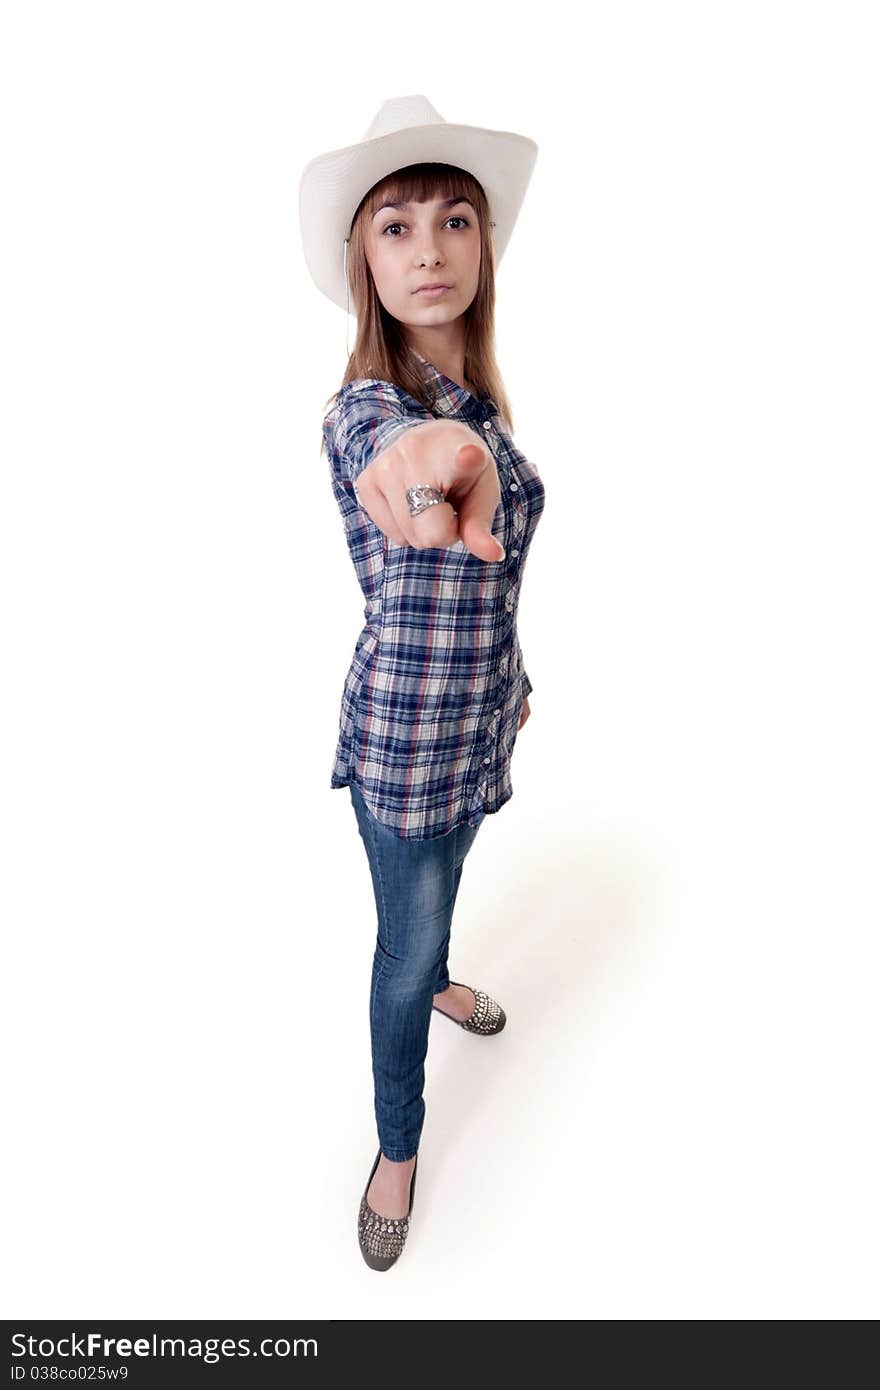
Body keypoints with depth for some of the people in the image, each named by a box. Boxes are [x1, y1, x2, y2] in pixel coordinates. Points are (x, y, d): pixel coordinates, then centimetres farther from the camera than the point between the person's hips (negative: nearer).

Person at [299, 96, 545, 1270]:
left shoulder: (479, 400, 3)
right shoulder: (366, 405, -21)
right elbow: (397, 450, -48)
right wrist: (459, 465, -71)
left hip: (479, 711, 7)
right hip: (405, 726, -7)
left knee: (438, 884, 31)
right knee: (407, 940, 10)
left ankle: (431, 978, 61)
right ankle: (399, 1145, 34)